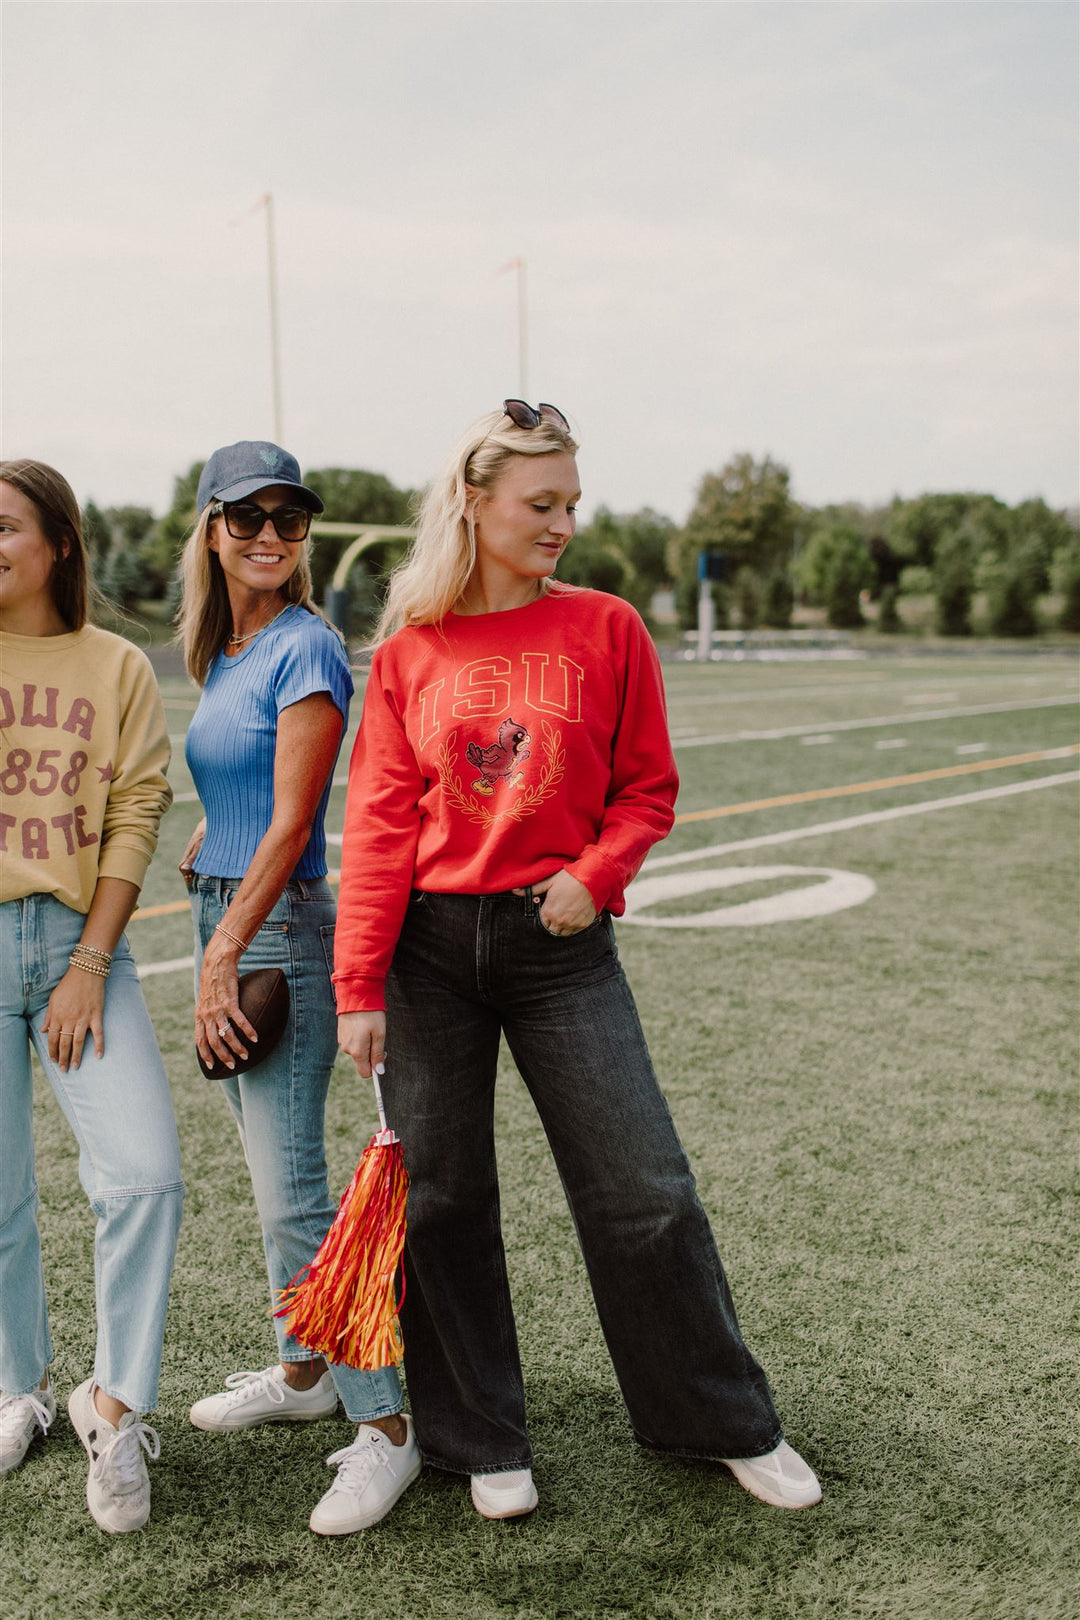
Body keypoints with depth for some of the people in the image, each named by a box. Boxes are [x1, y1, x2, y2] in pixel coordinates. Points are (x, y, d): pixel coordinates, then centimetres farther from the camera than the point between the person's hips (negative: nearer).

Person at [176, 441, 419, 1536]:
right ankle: (304, 1371, 33)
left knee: (292, 1195, -9)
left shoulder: (304, 647, -13)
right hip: (222, 919, 9)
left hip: (280, 930, -9)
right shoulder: (222, 654, 14)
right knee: (271, 1175, 18)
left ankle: (385, 1425, 2)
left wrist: (225, 956, -18)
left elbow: (290, 826, -17)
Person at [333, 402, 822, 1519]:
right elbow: (380, 822, -2)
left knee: (644, 1191, 3)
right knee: (439, 1196, 7)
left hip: (561, 940, 0)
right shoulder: (406, 652, 1)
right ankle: (482, 1442, 27)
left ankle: (727, 1423, 25)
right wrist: (359, 987, -8)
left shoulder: (605, 628, 1)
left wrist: (594, 873, -13)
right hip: (430, 945, 1)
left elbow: (647, 789, 5)